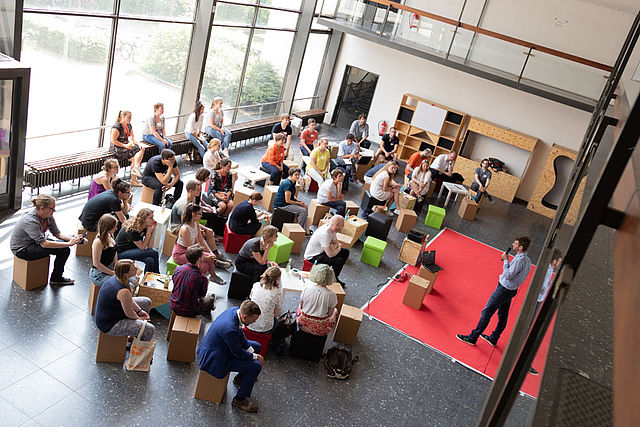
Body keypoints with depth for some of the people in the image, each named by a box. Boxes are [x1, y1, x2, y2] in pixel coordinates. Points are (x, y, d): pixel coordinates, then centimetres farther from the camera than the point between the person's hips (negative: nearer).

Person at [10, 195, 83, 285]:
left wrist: (72, 239, -17)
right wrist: (69, 243, -31)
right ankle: (55, 279, 1)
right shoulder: (30, 221, -31)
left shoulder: (48, 217, -7)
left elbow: (58, 234, 1)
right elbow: (44, 244, -32)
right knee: (63, 250, -19)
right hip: (22, 250, -8)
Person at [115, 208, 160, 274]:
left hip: (133, 249, 7)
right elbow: (142, 247, -21)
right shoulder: (132, 230, -29)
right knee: (154, 253, -21)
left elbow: (149, 247, -12)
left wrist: (153, 230, -18)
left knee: (150, 260, -23)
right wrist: (148, 232, -27)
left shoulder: (146, 227, -8)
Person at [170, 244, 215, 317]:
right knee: (211, 299, 22)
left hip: (173, 306, 5)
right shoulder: (202, 278, -26)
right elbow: (201, 297, -11)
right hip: (189, 312, -5)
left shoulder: (178, 269, -12)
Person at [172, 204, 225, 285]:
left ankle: (213, 276, 9)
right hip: (179, 254, -8)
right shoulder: (185, 229, -29)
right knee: (204, 265, -23)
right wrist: (205, 258, -22)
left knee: (210, 257, -10)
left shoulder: (196, 224, -3)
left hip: (190, 250, 8)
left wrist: (210, 252, -2)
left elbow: (201, 240, 6)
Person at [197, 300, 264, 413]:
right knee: (256, 366, -14)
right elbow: (238, 353, -23)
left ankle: (240, 377, 35)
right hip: (213, 359, -9)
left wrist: (252, 351, 1)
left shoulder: (234, 310, -12)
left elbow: (241, 335, 6)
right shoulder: (230, 328, -39)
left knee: (257, 347, 15)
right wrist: (255, 357, -7)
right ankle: (239, 400, 4)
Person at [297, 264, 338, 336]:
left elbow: (301, 306, -1)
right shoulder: (331, 295, -22)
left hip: (303, 325, 2)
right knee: (335, 310, 30)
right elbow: (330, 314, -11)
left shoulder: (306, 289, -16)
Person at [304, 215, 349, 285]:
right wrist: (338, 248, -12)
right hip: (312, 257, -10)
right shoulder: (324, 234, -33)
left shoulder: (331, 229, -5)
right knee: (339, 261, -24)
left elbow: (336, 243, 10)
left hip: (322, 251, 10)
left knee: (345, 252, 8)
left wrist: (333, 247, -13)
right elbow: (330, 255, -32)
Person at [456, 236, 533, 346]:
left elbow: (508, 276, -25)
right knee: (503, 316, 17)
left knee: (487, 312, -2)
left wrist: (506, 260, -20)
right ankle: (493, 338, 30)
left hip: (504, 290, -10)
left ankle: (472, 338, 5)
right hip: (511, 290, 10)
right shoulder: (527, 260, 7)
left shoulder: (520, 260, -25)